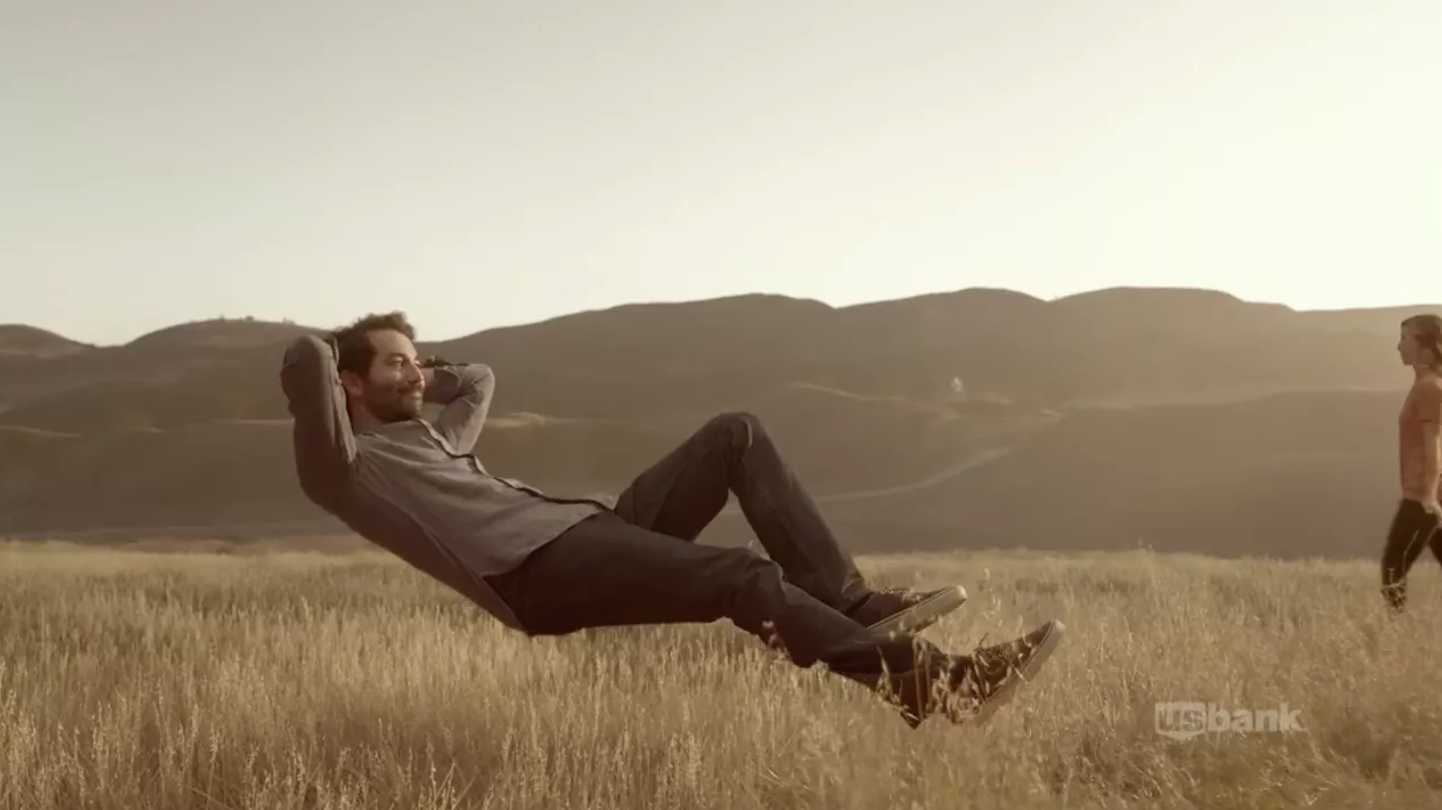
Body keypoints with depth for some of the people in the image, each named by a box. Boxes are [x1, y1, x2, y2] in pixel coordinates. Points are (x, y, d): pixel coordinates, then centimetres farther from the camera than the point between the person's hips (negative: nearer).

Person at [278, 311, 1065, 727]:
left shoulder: (434, 436, 33)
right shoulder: (346, 466, 6)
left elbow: (478, 377, 51)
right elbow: (306, 359, -10)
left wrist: (424, 378, 37)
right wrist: (330, 367, 12)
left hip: (596, 528, 10)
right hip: (544, 571, -10)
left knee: (735, 434, -2)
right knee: (745, 577, -28)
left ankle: (853, 603, -12)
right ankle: (925, 679, -30)